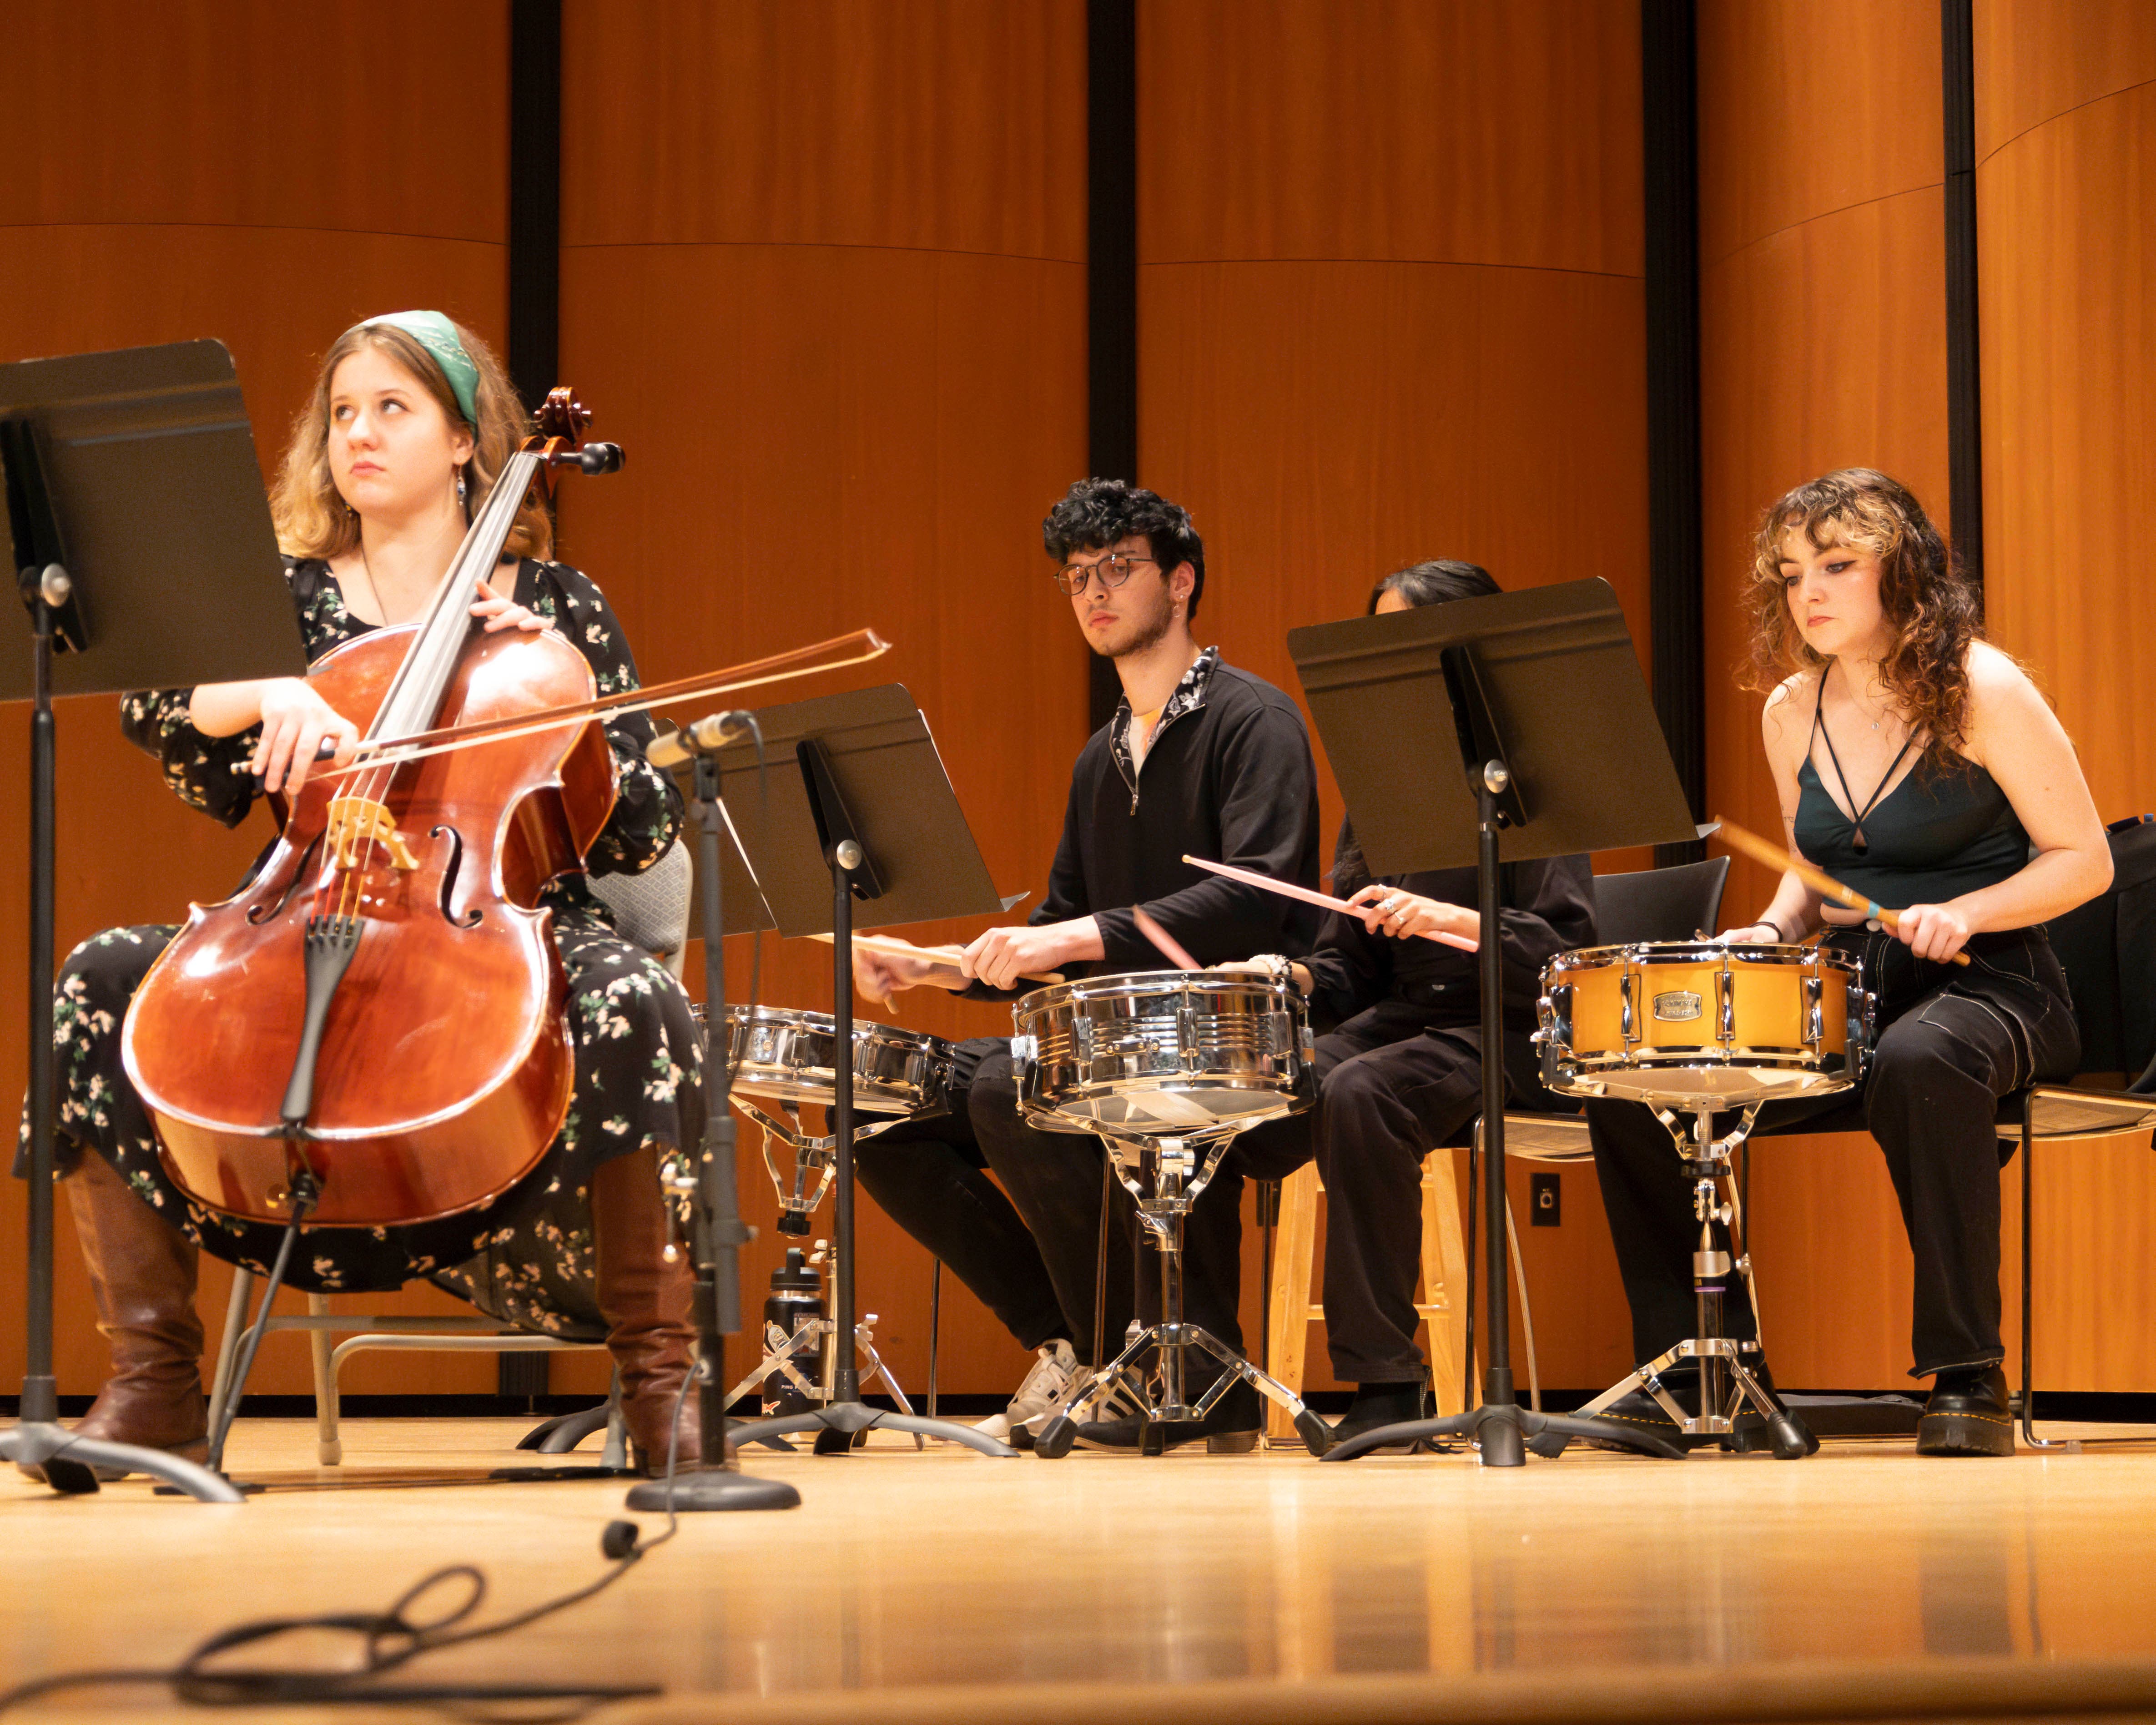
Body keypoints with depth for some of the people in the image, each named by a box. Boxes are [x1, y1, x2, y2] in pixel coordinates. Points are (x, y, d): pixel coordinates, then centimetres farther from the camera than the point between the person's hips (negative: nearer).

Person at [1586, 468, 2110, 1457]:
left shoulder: (1981, 690, -9)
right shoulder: (1791, 712, 9)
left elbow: (2084, 860, -7)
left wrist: (1963, 912, -22)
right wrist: (1773, 929, 0)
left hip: (1984, 982, -6)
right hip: (1847, 991, 6)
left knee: (1918, 1065, -42)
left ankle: (1968, 1376, -31)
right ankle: (1698, 1365, 1)